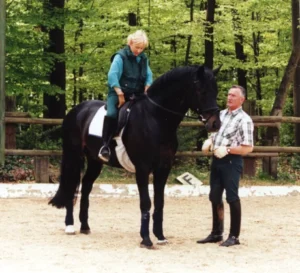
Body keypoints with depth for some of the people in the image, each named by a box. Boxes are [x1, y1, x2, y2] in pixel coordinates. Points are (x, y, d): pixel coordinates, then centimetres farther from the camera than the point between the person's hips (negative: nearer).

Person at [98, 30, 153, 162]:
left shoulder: (143, 58, 11)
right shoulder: (121, 56, -9)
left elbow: (148, 75, 13)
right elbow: (112, 75, -18)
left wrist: (147, 90, -7)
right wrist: (120, 94, -23)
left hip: (136, 95, 7)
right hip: (119, 93, -7)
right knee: (112, 114, -30)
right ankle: (105, 146, -28)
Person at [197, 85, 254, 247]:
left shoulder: (244, 120, -11)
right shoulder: (221, 114, 12)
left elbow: (248, 148, -15)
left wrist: (228, 149, -23)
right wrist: (209, 142, 3)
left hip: (231, 161, -8)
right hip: (216, 160, 8)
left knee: (232, 197, -3)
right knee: (215, 197, 13)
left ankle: (234, 236, 5)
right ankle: (216, 233, 24)